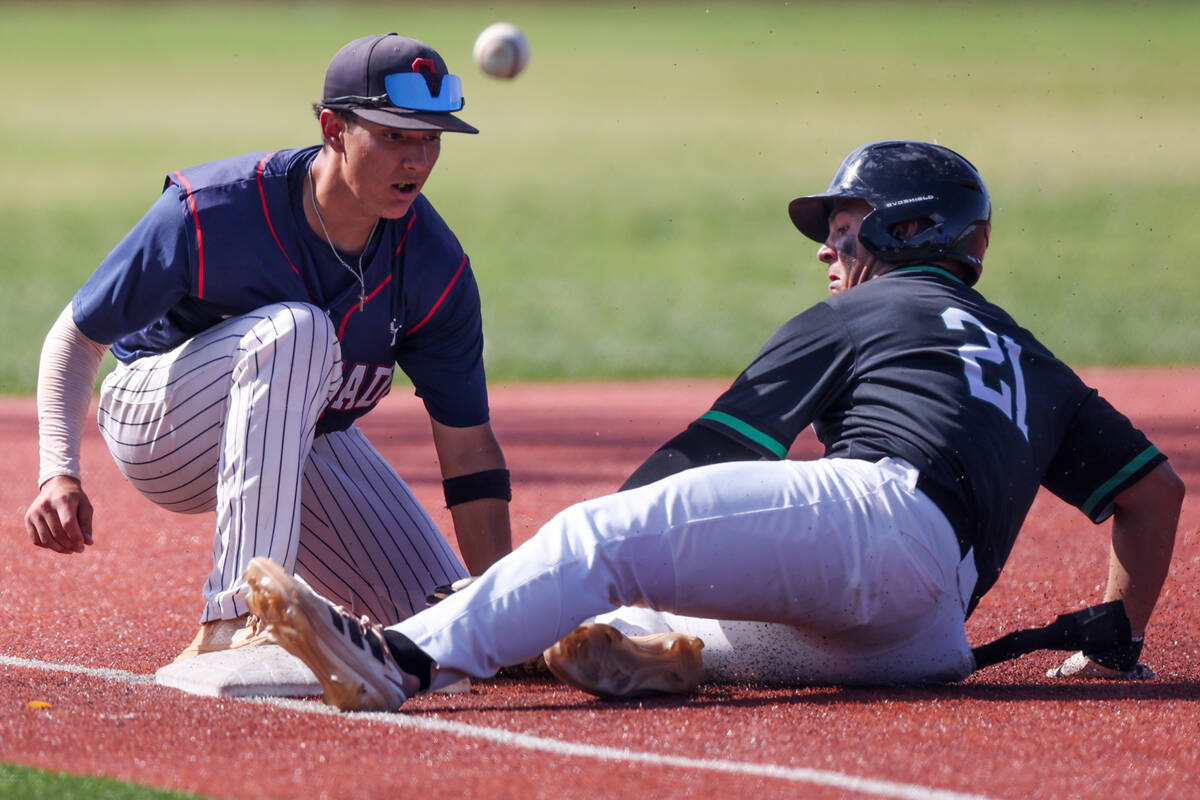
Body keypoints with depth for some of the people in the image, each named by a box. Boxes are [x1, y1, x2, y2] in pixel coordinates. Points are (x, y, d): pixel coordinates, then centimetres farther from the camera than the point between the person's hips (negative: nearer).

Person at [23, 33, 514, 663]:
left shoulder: (435, 266, -17)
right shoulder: (209, 212, -28)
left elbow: (469, 450, -14)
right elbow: (76, 336, -19)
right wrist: (58, 474, -34)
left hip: (307, 437, 5)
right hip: (160, 429, -5)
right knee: (296, 329, -37)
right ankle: (231, 626, -43)